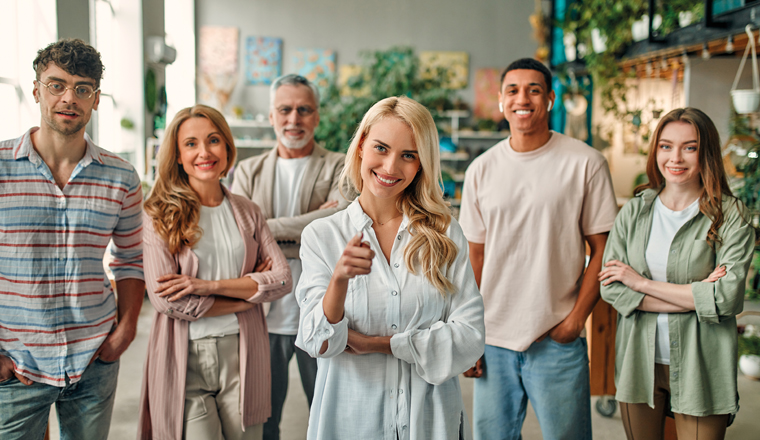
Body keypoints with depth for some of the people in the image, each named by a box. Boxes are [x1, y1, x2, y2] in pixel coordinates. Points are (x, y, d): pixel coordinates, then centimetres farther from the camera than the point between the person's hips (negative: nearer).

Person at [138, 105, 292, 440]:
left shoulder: (247, 213, 9)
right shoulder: (160, 215, -3)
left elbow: (282, 279, -1)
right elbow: (164, 299, -12)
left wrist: (210, 286, -12)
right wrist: (248, 290, -7)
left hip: (242, 356, 3)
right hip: (185, 359, -3)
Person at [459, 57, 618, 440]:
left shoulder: (585, 163, -4)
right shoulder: (481, 170, 5)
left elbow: (602, 250, -1)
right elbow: (476, 257, 9)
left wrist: (576, 319, -9)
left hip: (557, 341, -2)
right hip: (492, 340, 3)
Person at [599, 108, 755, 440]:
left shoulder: (731, 216, -5)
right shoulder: (634, 211, 3)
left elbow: (728, 296, -16)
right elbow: (610, 289, -5)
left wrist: (642, 282, -12)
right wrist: (694, 295, -13)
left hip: (700, 370, -2)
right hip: (639, 362, 3)